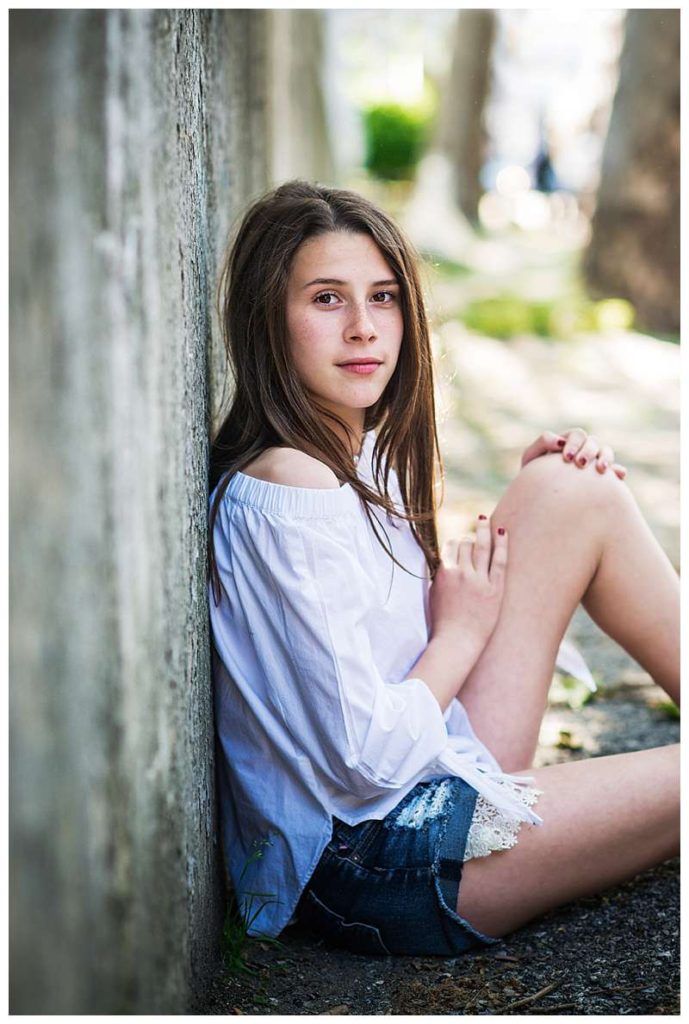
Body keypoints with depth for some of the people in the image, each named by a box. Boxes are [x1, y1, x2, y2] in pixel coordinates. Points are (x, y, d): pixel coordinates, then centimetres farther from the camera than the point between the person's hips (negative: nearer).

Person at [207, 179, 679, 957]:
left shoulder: (365, 455, 7)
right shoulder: (287, 491, -22)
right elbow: (367, 758, -24)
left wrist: (532, 499, 3)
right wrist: (463, 630, -8)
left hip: (433, 788, 9)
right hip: (375, 875, -9)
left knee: (576, 492, -1)